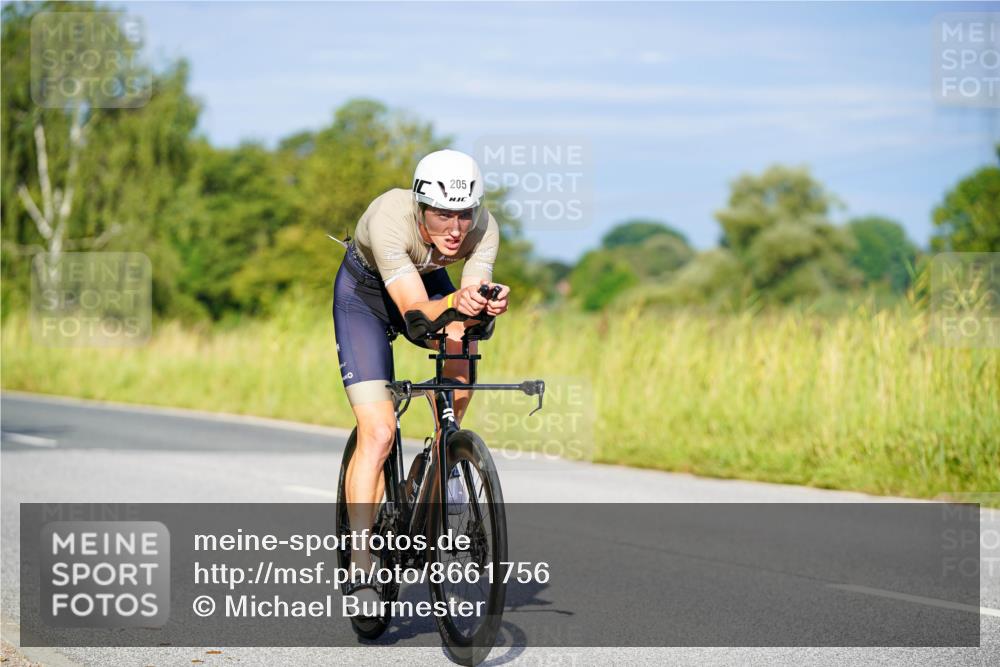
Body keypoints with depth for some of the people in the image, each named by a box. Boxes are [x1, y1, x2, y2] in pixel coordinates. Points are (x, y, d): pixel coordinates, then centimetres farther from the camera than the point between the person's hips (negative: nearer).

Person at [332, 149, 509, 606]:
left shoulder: (483, 228, -28)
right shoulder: (390, 219, -39)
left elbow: (468, 300, -35)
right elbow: (414, 310, -43)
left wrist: (481, 306, -58)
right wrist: (456, 303, -62)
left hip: (428, 281, 4)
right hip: (365, 292, -4)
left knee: (461, 345, -31)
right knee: (378, 433, -16)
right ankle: (359, 567, -12)